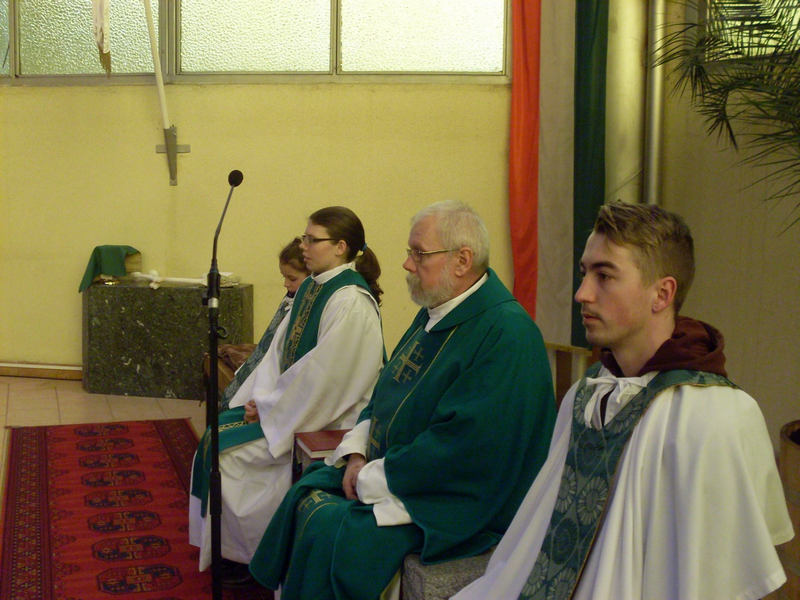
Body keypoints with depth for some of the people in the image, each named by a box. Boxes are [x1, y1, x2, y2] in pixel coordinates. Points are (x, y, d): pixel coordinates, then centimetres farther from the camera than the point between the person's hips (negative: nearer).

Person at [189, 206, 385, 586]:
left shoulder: (351, 303, -22)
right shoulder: (311, 288, 8)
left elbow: (322, 375, -24)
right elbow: (280, 349, 10)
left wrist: (269, 409, -15)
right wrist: (261, 398, -2)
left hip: (324, 419, -9)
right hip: (290, 403, 9)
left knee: (229, 450, -13)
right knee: (217, 432, 3)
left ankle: (246, 556, 8)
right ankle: (230, 549, 14)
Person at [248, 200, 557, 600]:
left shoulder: (506, 335, -22)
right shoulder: (435, 313, 8)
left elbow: (461, 444, -26)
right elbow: (387, 390, 16)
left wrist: (372, 480, -19)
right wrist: (357, 453, -1)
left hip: (451, 502, -9)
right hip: (388, 468, 9)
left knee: (328, 531, -21)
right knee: (305, 495, -1)